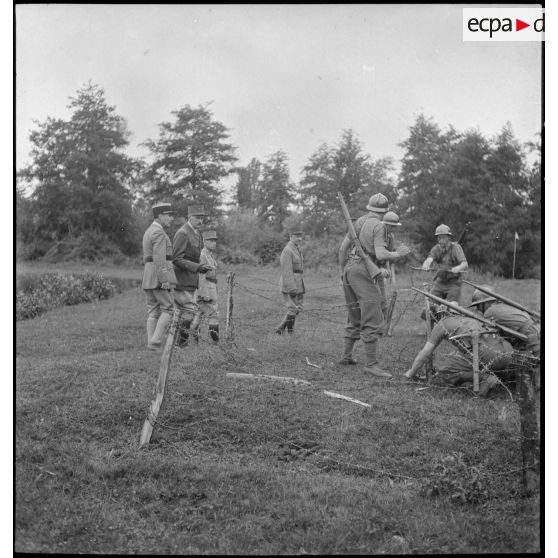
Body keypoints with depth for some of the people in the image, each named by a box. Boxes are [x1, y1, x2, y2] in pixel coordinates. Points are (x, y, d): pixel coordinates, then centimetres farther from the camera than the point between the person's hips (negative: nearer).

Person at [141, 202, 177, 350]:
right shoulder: (159, 233, -13)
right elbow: (159, 258, -21)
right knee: (168, 310, -4)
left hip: (148, 278, 9)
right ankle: (155, 342, -11)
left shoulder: (148, 232, 19)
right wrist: (164, 281, -23)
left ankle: (151, 347, 3)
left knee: (153, 312, 7)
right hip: (160, 275, -9)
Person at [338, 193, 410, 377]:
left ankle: (346, 355, 26)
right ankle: (372, 364, -11)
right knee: (373, 321, -8)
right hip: (365, 273, -9)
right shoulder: (378, 226, -10)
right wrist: (397, 254, -3)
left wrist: (342, 270, 26)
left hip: (350, 269, 9)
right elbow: (380, 254, -21)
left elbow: (343, 247, 15)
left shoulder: (359, 221, 13)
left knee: (355, 317, 21)